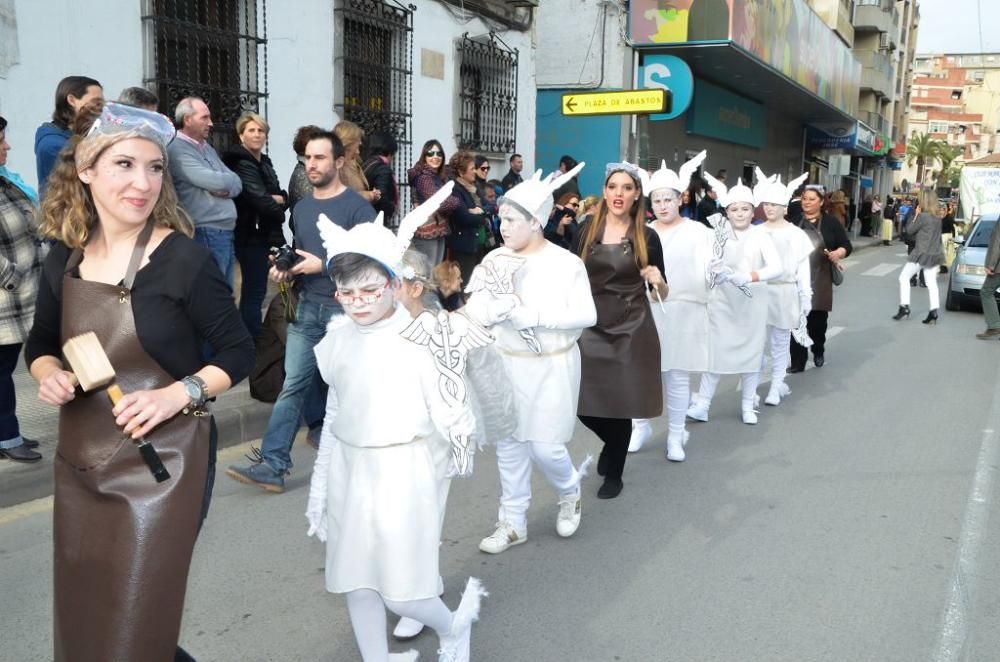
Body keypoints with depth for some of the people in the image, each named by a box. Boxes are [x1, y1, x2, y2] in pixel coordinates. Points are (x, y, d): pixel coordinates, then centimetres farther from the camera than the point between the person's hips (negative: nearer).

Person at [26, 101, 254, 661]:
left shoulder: (184, 259, -13)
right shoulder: (65, 259, 2)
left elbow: (239, 352, -7)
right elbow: (41, 345, 16)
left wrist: (178, 394, -22)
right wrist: (49, 376, -5)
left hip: (160, 462, -6)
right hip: (79, 463, 6)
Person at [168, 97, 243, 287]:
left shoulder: (207, 148, 18)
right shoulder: (178, 150, -10)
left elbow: (236, 182, 12)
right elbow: (215, 182, -18)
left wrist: (225, 188, -9)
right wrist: (227, 181, 4)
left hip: (227, 232, 9)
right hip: (206, 235, -9)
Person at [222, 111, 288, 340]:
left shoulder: (265, 162, 15)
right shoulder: (241, 163, -12)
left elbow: (282, 197, 10)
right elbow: (260, 199, -21)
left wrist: (279, 199, -12)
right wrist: (276, 205, -2)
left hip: (264, 235, 9)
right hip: (251, 236, -9)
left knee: (253, 291, 14)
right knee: (255, 291, -8)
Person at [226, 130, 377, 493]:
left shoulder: (357, 207, -8)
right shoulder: (302, 207, 14)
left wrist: (324, 265, -17)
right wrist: (287, 271, 3)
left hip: (345, 309, -5)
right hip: (308, 307, 6)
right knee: (293, 385, -1)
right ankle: (272, 465, -2)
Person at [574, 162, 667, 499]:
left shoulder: (648, 237, -3)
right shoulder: (586, 230, 1)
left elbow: (660, 295, 1)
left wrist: (658, 281, -19)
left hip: (632, 331, -2)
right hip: (591, 329, 2)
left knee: (620, 406, 4)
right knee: (584, 404, 2)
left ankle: (614, 474, 28)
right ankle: (614, 443, 37)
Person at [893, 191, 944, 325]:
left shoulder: (922, 216, -16)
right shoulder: (937, 217, 7)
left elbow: (909, 230, -7)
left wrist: (916, 215, -1)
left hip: (922, 254, -7)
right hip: (935, 254, 7)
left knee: (904, 277, 6)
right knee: (931, 283, 6)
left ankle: (904, 306, 1)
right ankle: (933, 312, 1)